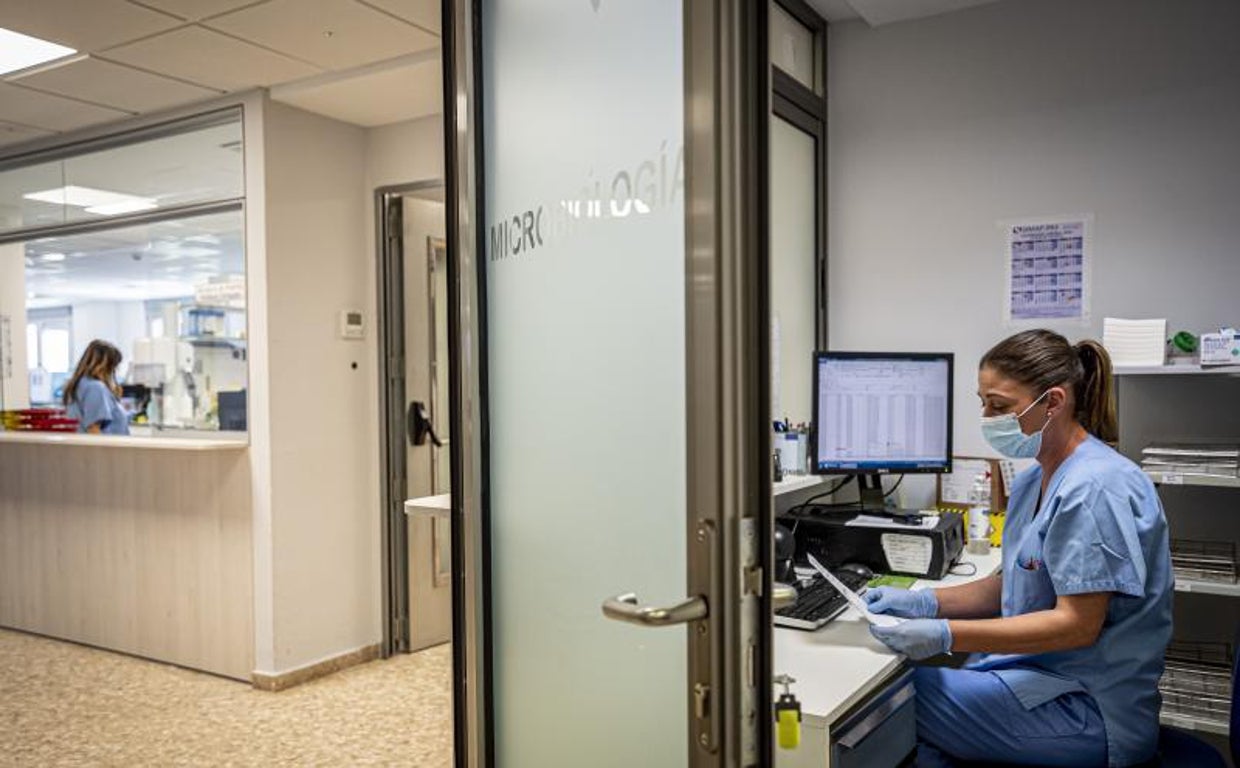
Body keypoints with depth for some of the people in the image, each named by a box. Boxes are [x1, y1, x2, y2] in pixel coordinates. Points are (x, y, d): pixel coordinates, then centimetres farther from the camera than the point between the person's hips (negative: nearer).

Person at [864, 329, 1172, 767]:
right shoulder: (1034, 481, 10)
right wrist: (926, 604, -1)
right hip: (1044, 676, 9)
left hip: (1087, 711, -8)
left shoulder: (1094, 489, -20)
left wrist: (946, 636, -29)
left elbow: (1077, 625, -23)